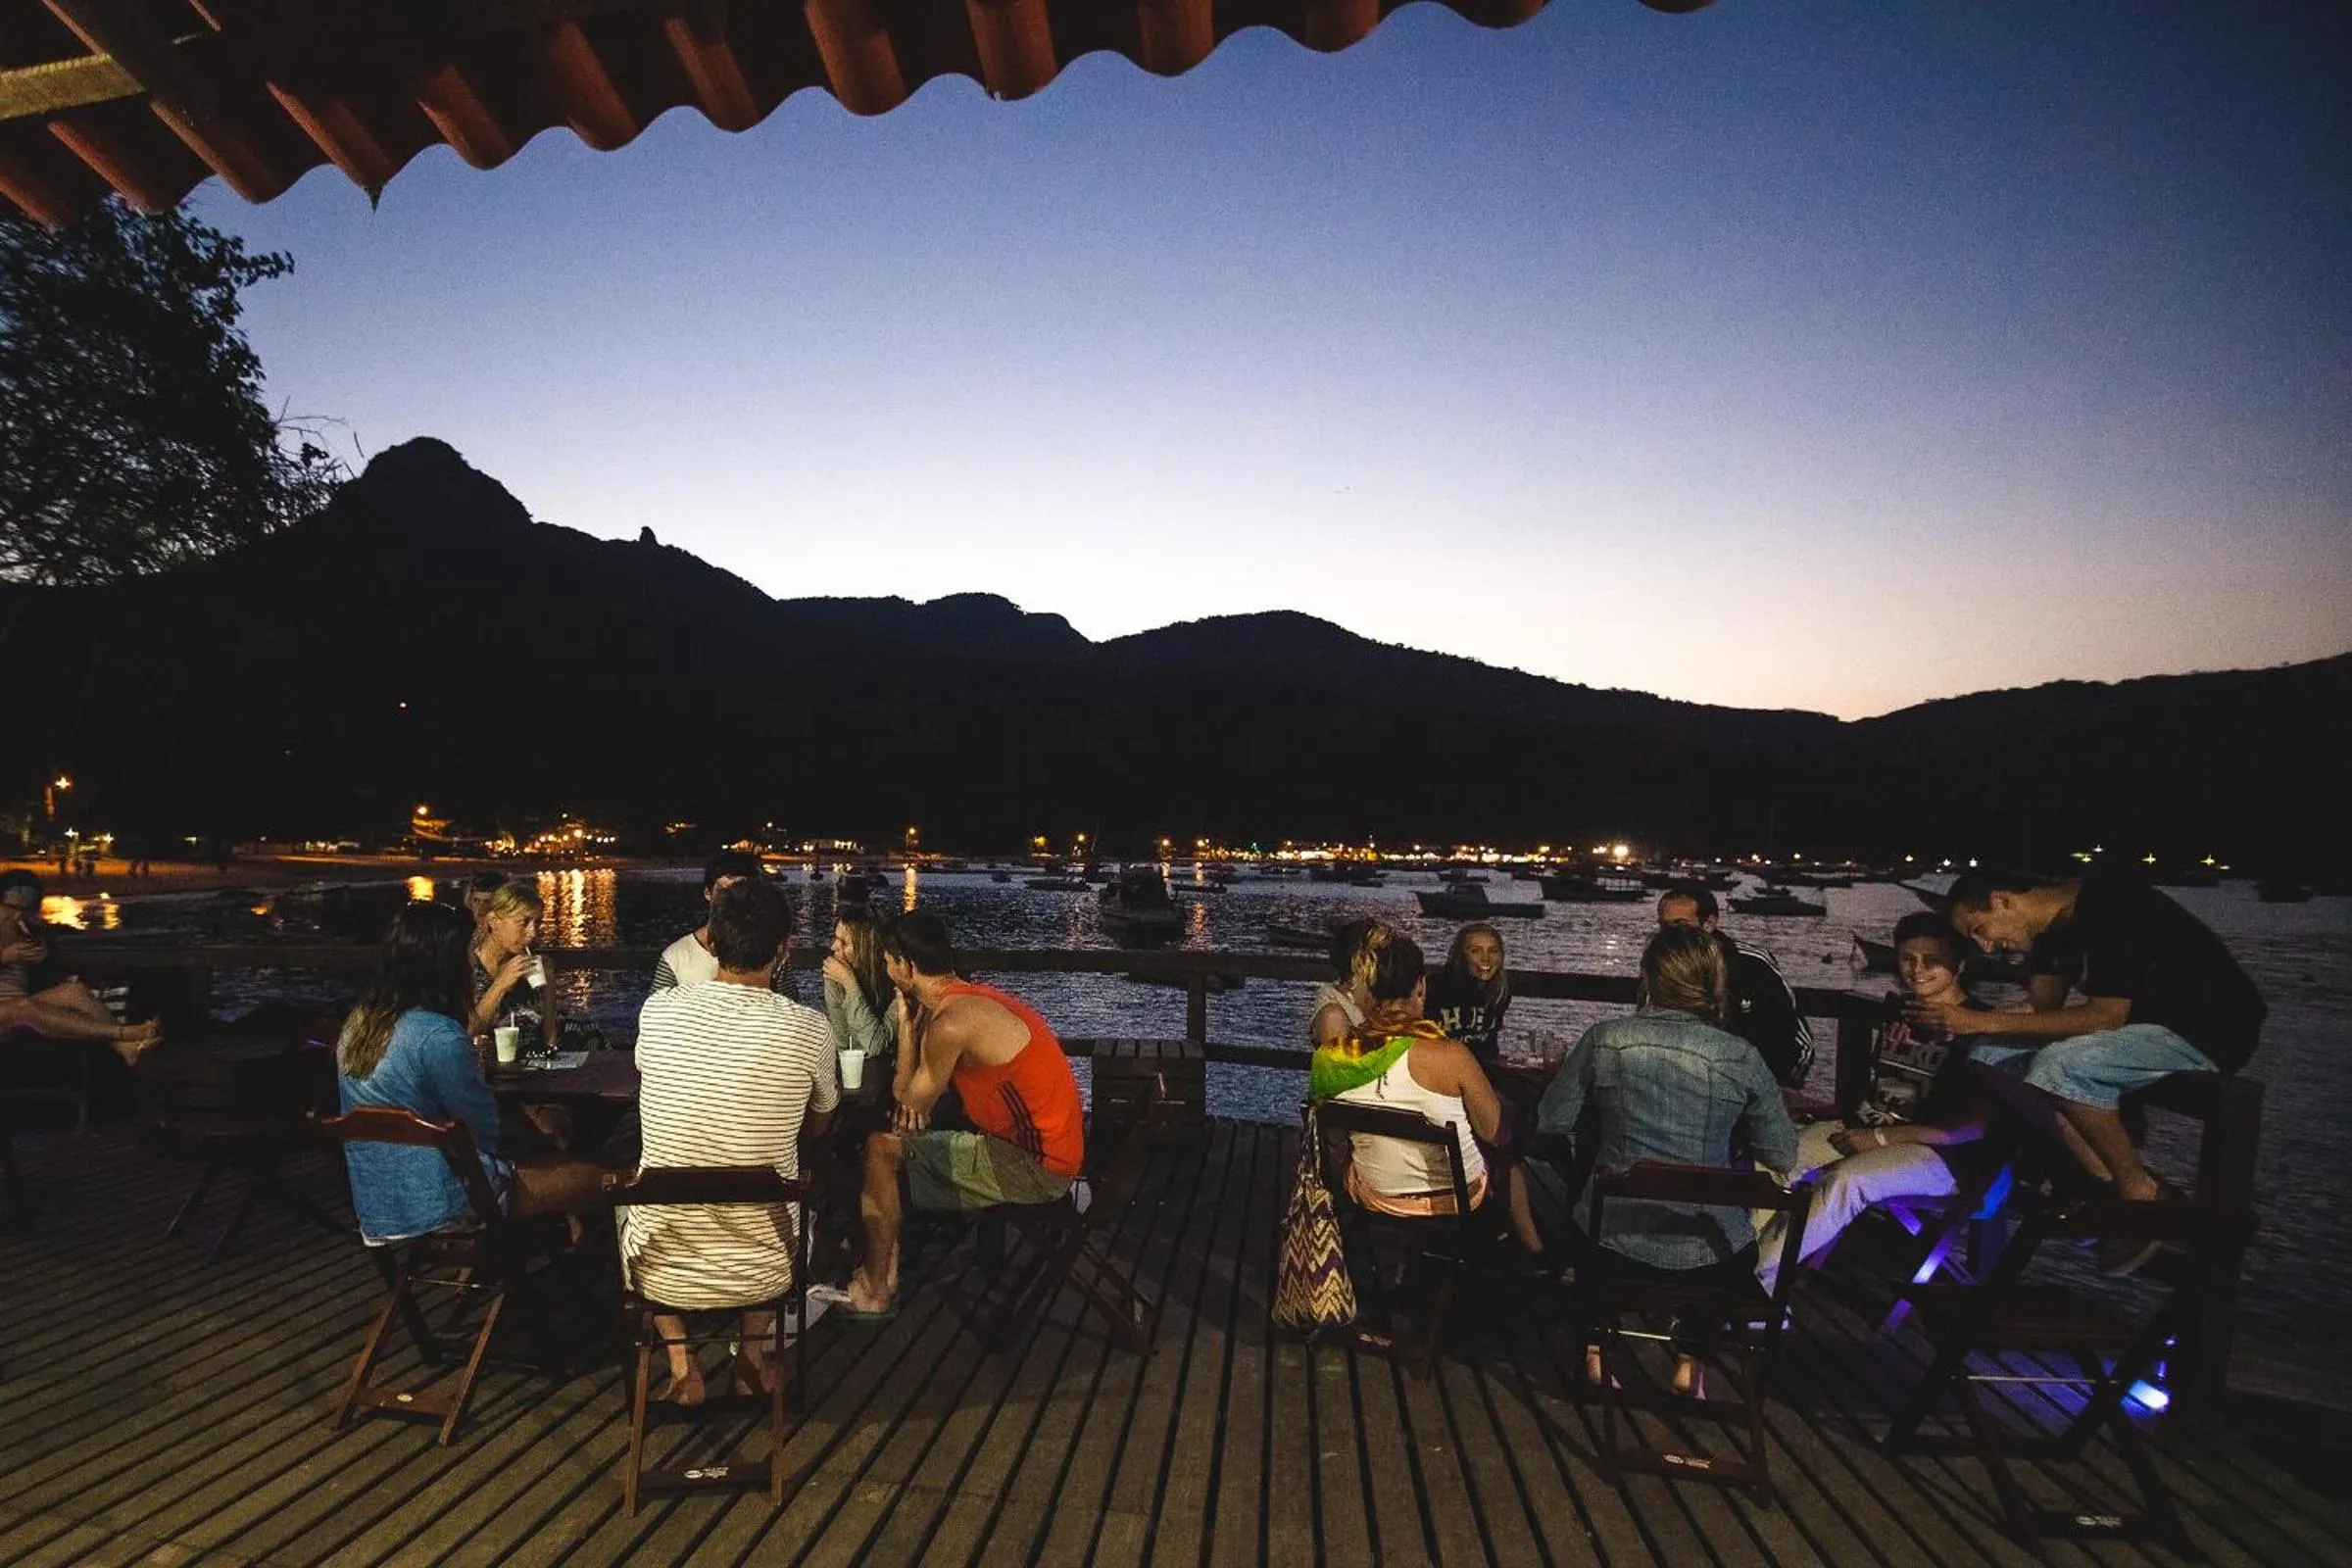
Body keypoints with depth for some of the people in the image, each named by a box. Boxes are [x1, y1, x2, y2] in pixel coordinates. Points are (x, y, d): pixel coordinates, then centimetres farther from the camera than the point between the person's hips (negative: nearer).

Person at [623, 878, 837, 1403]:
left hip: (661, 1270, 1)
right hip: (766, 1271, 0)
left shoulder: (657, 1010, -12)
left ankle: (679, 1359, 21)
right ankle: (755, 1351, 22)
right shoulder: (808, 1030, -16)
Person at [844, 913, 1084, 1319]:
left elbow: (908, 1098, -6)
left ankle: (874, 1291, 6)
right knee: (897, 1142, 19)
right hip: (1049, 1148, 10)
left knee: (881, 1149, -6)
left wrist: (906, 1023, 1)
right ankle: (885, 1267, 23)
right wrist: (920, 1097, -2)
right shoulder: (973, 997, 9)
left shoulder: (951, 1022, -22)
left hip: (1035, 1167, -10)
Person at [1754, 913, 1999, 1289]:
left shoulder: (1980, 1026, -9)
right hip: (1869, 1130, 8)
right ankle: (1755, 1283, -21)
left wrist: (1882, 1138, -17)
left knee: (1848, 1180, -34)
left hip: (1941, 1151, -7)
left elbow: (1977, 1124, -16)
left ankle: (1758, 1281, -28)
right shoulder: (1898, 1011, 14)